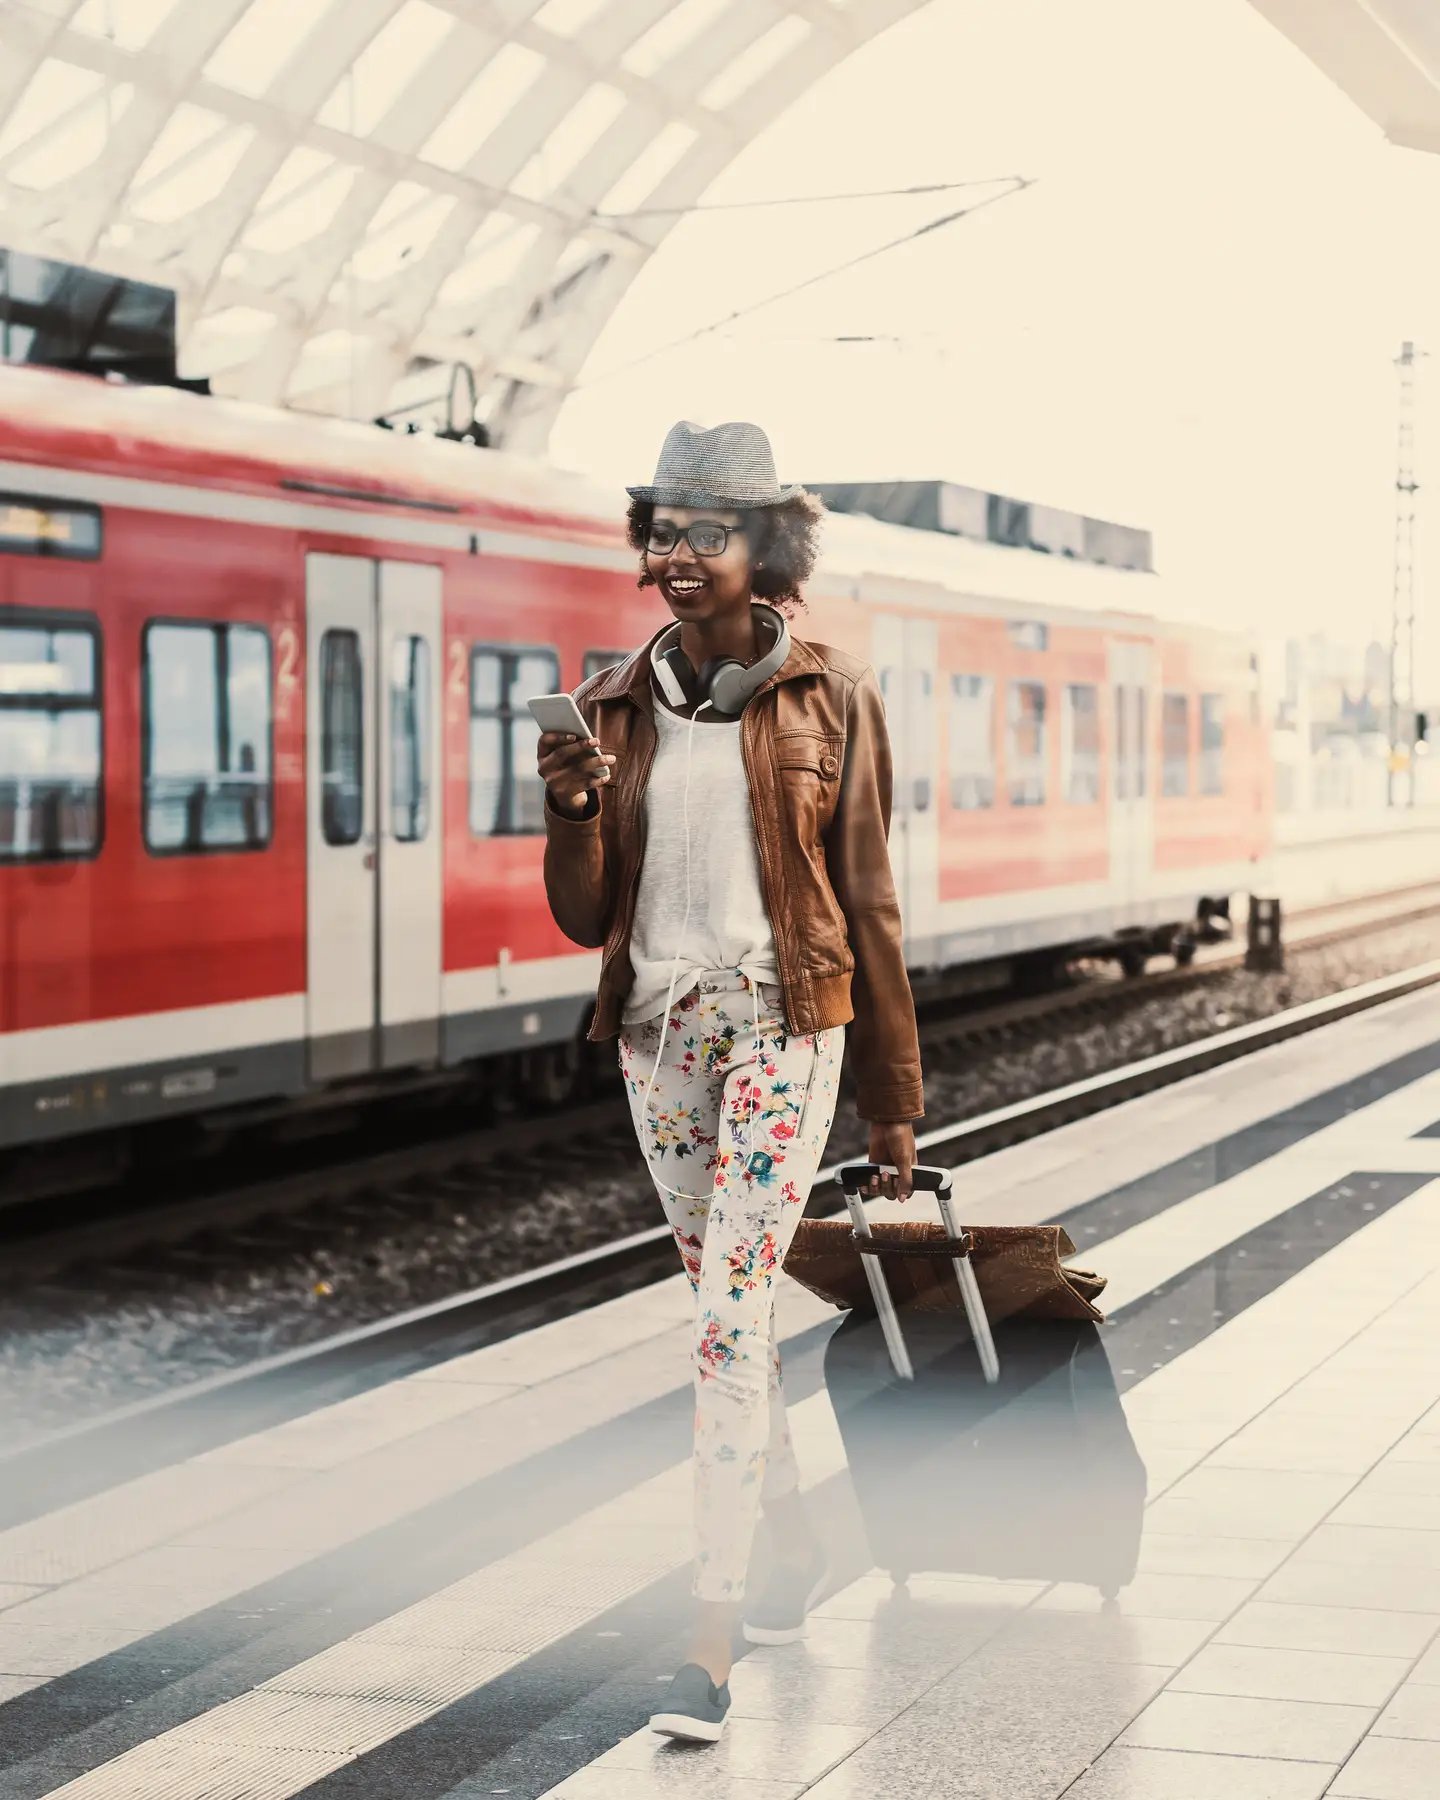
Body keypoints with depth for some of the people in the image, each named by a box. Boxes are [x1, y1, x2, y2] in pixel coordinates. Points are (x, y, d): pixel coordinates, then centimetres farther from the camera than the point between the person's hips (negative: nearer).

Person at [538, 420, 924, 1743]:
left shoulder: (831, 699, -3)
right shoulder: (618, 705, 6)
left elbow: (867, 899, -1)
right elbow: (585, 916, 6)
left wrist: (893, 1100, 1)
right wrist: (571, 813, -15)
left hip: (781, 1025, -4)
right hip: (659, 1030, 5)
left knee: (728, 1312, -13)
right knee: (730, 1305, 16)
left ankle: (712, 1649, -12)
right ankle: (795, 1547, 38)